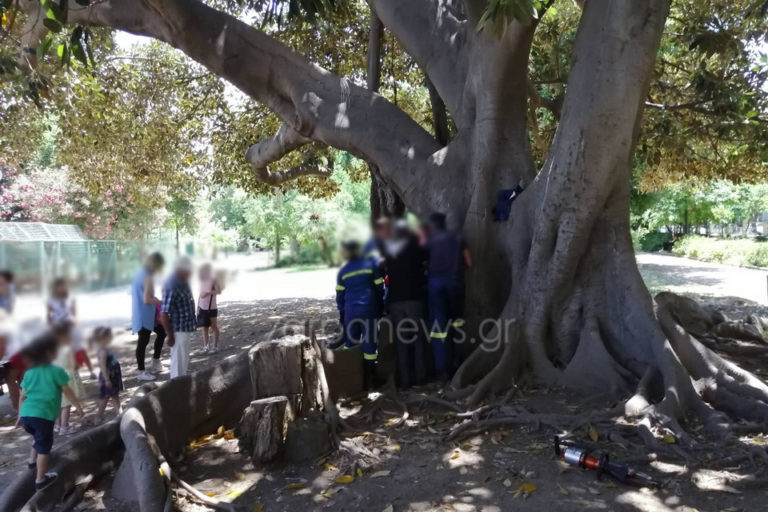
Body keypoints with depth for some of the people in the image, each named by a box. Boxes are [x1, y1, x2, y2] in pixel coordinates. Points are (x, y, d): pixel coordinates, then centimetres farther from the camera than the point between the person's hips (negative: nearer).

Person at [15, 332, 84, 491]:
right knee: (44, 446, 6)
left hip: (26, 414, 6)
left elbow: (23, 396, 14)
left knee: (40, 439, 31)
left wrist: (20, 415, 23)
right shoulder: (57, 371, -4)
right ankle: (41, 480, 11)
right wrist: (78, 405, 13)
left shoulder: (29, 372, 12)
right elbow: (67, 392, 0)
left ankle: (32, 461, 40)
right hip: (43, 416, -6)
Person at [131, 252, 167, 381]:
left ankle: (156, 361, 27)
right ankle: (142, 372, 14)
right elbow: (147, 300, -25)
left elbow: (133, 293, 18)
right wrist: (161, 301, -10)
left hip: (140, 315, 9)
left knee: (162, 332, 20)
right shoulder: (148, 277, -19)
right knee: (143, 342, 2)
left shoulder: (140, 273, 9)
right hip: (145, 316, -9)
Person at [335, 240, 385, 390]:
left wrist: (342, 313, 16)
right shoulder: (371, 265, -2)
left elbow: (340, 296, 6)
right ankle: (369, 381, 7)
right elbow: (379, 288, -2)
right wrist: (380, 308, 7)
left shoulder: (343, 271, 3)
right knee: (369, 343, 4)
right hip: (369, 310, -2)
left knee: (351, 343, 13)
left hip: (350, 312, 2)